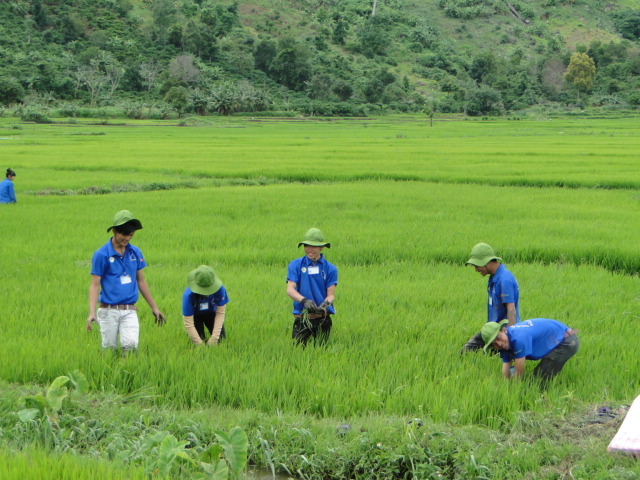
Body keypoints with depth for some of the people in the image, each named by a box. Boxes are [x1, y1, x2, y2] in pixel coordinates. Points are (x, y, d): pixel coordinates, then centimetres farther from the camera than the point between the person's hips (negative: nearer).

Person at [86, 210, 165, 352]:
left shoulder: (135, 252, 9)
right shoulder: (101, 254, -4)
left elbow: (141, 281, 18)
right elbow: (95, 284, -6)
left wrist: (154, 308, 21)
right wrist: (91, 312, -17)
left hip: (130, 311, 3)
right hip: (109, 311, -2)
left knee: (131, 345, -15)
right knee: (109, 348, 3)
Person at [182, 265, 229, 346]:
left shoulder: (219, 289, -35)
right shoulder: (188, 295, -38)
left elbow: (220, 313, -24)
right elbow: (188, 323, -33)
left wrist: (214, 338, -30)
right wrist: (200, 344, -36)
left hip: (211, 312, 1)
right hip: (195, 315, -1)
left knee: (221, 339, -9)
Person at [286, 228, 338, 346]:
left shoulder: (330, 269, 4)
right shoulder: (295, 265, 3)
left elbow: (331, 295, 0)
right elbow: (290, 289, -7)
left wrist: (326, 303, -23)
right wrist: (304, 300, -26)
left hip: (323, 318, 1)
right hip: (302, 317, -1)